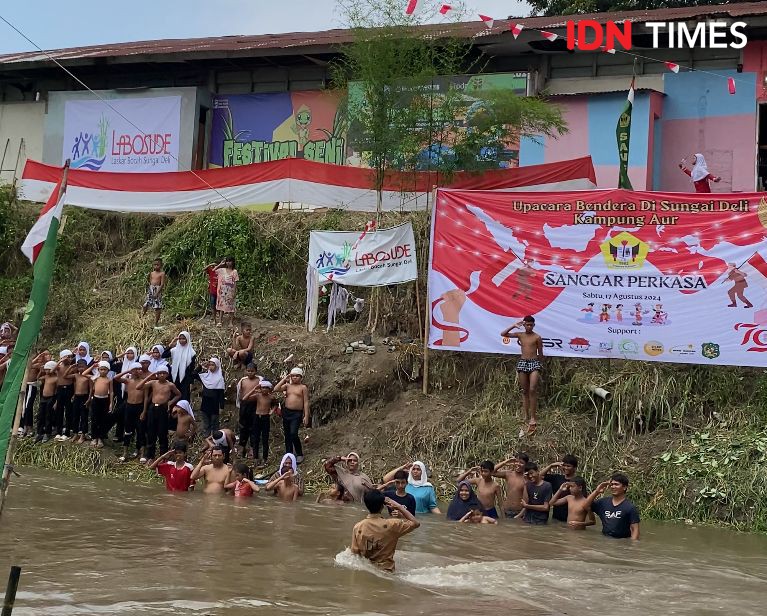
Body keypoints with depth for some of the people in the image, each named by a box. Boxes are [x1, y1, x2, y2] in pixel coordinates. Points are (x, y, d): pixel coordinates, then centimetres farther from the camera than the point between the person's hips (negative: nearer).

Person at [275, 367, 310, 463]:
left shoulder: (303, 387, 0)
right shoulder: (287, 386, 11)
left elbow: (306, 402, -3)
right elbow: (276, 389, -2)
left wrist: (306, 416, -9)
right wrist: (284, 379, -1)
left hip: (297, 413, -5)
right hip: (286, 412, 5)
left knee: (293, 434, -17)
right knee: (287, 435, 9)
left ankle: (299, 454, -2)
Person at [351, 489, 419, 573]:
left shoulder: (358, 527, -5)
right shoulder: (391, 525, -12)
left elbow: (355, 553, 1)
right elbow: (416, 523, -1)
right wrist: (399, 507, 1)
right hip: (386, 570, -3)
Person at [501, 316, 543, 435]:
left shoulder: (537, 338, 0)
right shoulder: (520, 335, 7)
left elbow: (540, 353, 7)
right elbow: (503, 334, 3)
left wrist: (540, 367, 9)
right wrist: (514, 326, -2)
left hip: (534, 363, -3)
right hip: (522, 362, 3)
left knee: (532, 390, -13)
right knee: (525, 391, 6)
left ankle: (533, 417, -10)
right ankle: (526, 416, 12)